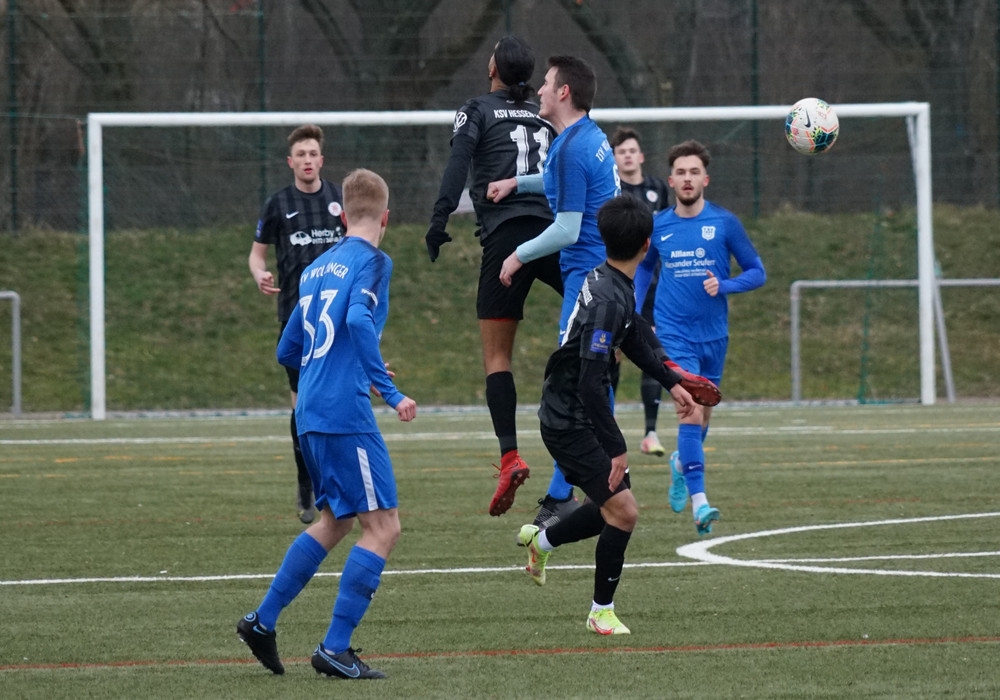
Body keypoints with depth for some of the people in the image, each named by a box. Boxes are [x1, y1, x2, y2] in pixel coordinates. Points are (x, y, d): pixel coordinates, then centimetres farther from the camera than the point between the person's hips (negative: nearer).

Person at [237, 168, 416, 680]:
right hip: (345, 413, -8)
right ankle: (335, 648, -10)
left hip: (310, 416, 8)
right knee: (383, 526, -5)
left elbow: (288, 351, 24)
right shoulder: (372, 262, -4)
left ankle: (262, 622, 23)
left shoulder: (317, 268, 18)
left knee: (335, 521, 22)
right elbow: (359, 320, -23)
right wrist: (388, 391, -22)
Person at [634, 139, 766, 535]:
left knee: (702, 414, 15)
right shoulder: (657, 227, 2)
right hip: (674, 334, -2)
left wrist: (724, 286, -17)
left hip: (713, 334, 2)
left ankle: (682, 463, 47)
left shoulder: (724, 223, -3)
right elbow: (644, 268, 21)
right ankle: (699, 501, -22)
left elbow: (757, 272, 2)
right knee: (691, 409, -18)